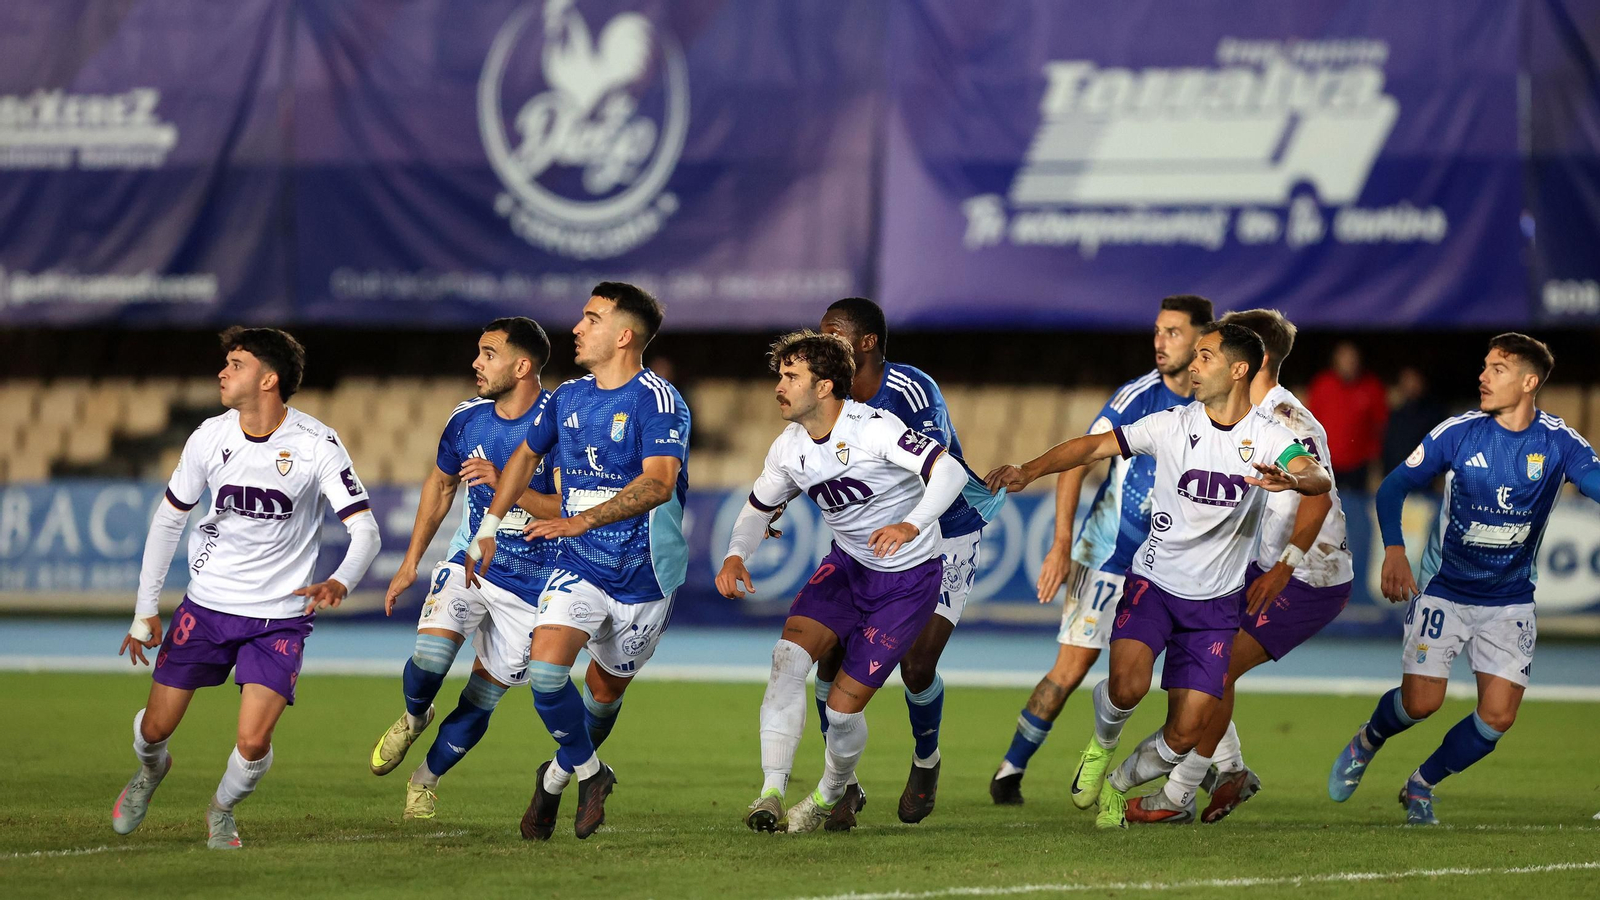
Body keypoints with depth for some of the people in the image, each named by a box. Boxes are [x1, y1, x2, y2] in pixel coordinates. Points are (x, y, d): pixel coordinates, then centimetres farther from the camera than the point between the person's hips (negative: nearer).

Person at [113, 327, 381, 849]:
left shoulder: (316, 445, -15)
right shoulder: (210, 438, -5)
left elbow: (364, 529, -17)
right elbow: (169, 518, 7)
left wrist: (340, 582, -38)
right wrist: (145, 609, 5)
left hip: (280, 617, -3)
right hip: (206, 605, 3)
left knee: (253, 743, -15)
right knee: (155, 728, 4)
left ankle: (222, 811, 19)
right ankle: (151, 770, 42)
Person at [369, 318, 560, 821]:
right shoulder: (467, 419, -3)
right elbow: (441, 484, 15)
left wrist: (504, 483, -31)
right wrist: (411, 562, 16)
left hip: (530, 583, -3)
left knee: (483, 698, 3)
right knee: (429, 656, -21)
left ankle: (426, 781, 26)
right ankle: (413, 718, 13)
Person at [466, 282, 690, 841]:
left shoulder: (658, 401, -16)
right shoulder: (567, 399, 5)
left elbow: (658, 482, -30)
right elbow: (526, 456, 24)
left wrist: (583, 520, -39)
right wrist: (488, 527, 20)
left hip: (643, 575, -4)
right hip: (577, 566, 4)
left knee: (605, 689, 10)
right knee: (545, 669, -17)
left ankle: (559, 776, 37)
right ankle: (589, 774, 5)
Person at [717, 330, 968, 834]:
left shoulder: (873, 429, -24)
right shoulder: (789, 450, -3)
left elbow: (950, 471, -34)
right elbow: (759, 507, 14)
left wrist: (912, 525, -51)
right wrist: (735, 556, -8)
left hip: (908, 579, -6)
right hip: (847, 566, 6)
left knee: (843, 706, -7)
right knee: (789, 656, -22)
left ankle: (830, 796, 23)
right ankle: (772, 791, -23)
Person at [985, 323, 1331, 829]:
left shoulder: (1267, 440, -6)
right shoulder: (1173, 425, -3)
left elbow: (1318, 478, -24)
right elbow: (1094, 446, -3)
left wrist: (1293, 479, -48)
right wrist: (1029, 471, -18)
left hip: (1215, 602, 1)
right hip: (1154, 582, -1)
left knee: (1184, 737, -4)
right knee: (1128, 685, -28)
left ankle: (1117, 786, 28)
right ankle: (1102, 742, 8)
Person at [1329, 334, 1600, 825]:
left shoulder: (1558, 443, -10)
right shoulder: (1458, 432, -11)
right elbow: (1393, 487, -4)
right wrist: (1394, 551, -18)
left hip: (1510, 600, 1)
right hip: (1443, 590, -1)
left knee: (1498, 717, -7)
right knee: (1421, 702, -11)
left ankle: (1421, 785, 19)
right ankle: (1366, 743, 23)